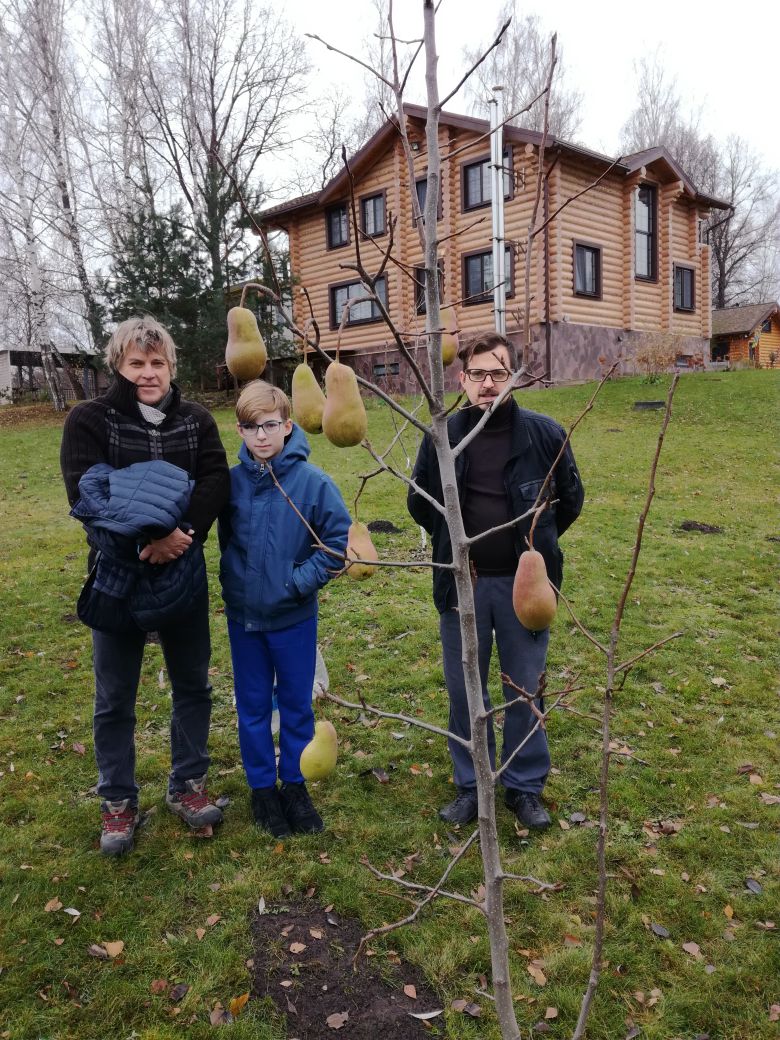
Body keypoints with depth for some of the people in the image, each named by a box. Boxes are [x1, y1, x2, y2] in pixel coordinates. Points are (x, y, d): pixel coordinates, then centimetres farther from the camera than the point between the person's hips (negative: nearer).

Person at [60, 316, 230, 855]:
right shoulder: (90, 420, -4)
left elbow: (216, 481, -9)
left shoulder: (196, 419, 4)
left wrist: (180, 533, -25)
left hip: (184, 573, 3)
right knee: (115, 699, 9)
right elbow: (87, 492, -15)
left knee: (193, 685, 13)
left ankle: (187, 785, 32)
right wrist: (146, 537, -26)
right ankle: (118, 802, 27)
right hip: (118, 575, -2)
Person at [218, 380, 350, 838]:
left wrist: (300, 581, -15)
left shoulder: (313, 482, -14)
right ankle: (263, 787, 32)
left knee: (297, 704, 13)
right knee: (253, 706, 14)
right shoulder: (231, 482, -6)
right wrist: (233, 583, 1)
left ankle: (295, 784, 33)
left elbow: (338, 540, -10)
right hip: (243, 615, 2)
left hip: (295, 617, -2)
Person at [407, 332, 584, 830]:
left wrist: (534, 545, 11)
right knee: (464, 691, 12)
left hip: (522, 585, -1)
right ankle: (471, 785, 31)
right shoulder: (441, 437, -4)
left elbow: (571, 499, 8)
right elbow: (419, 503, 11)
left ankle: (526, 786, 31)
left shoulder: (545, 433, -7)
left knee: (525, 691, 12)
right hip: (461, 585, 1)